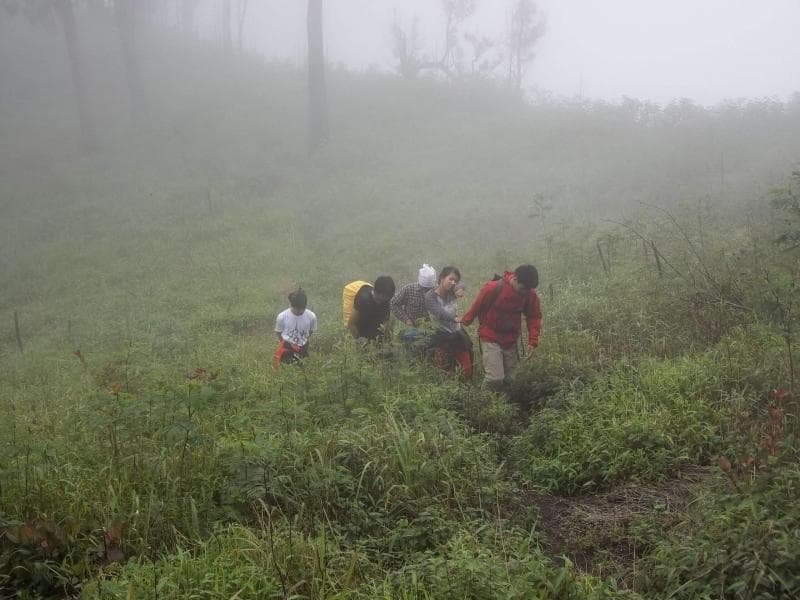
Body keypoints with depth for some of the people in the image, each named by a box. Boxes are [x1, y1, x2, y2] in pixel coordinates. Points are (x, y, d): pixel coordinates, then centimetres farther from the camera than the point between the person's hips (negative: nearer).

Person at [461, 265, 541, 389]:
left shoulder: (530, 294, -10)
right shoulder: (493, 288, -22)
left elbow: (534, 317, -1)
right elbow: (476, 307, -8)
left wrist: (533, 341, -11)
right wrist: (464, 322, 7)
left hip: (511, 340, 5)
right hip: (491, 338, -5)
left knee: (509, 379, 10)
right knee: (495, 378, -15)